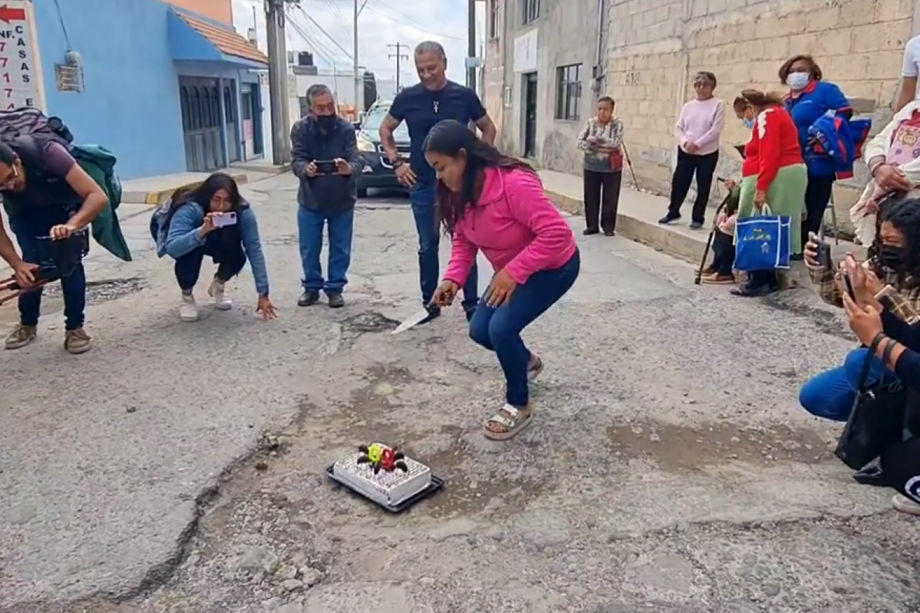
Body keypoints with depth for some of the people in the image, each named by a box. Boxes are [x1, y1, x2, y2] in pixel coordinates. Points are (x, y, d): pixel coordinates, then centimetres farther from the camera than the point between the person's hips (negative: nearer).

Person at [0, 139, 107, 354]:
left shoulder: (47, 152, -41)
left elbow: (99, 196, -45)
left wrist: (71, 225, -60)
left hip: (65, 208, -2)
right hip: (25, 213, 2)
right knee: (32, 265, -12)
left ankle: (75, 326, -5)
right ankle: (27, 323, 11)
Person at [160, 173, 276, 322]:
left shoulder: (243, 212, -31)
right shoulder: (190, 210, -39)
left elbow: (254, 250, -32)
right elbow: (171, 248, -48)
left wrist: (263, 294, -35)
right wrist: (202, 230, -63)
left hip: (218, 244, 2)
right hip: (190, 243, -2)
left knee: (237, 257, -28)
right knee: (189, 254, -36)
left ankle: (218, 284, 9)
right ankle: (187, 296, -4)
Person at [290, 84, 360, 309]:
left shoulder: (346, 128, -13)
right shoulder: (300, 129, -10)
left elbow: (355, 160, -21)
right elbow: (297, 160, -17)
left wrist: (349, 169, -45)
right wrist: (306, 169, -41)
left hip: (342, 200, -1)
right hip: (310, 200, 1)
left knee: (340, 248, 7)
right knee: (309, 248, 8)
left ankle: (335, 288, 23)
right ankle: (312, 287, 26)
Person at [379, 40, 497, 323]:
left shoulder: (465, 96, -2)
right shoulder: (408, 97, 0)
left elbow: (489, 129, 11)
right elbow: (385, 129, 14)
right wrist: (397, 163, 4)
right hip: (422, 185, 1)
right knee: (427, 246, 9)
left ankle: (472, 304, 13)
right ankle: (429, 303, 21)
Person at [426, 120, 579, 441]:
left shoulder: (513, 183, -34)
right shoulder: (459, 192, -7)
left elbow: (556, 233, -34)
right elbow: (464, 240, 1)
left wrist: (513, 273, -34)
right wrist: (453, 278, -17)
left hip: (553, 267, -8)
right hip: (513, 270, 9)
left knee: (501, 327, -22)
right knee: (480, 330, 6)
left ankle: (518, 404, 4)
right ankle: (526, 361, 39)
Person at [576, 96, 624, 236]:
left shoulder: (617, 124, -5)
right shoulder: (590, 122, 1)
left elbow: (616, 143, -18)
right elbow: (580, 142, -6)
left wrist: (596, 139, -19)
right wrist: (599, 149, -17)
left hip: (611, 167, -2)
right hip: (591, 166, 3)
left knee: (610, 198, 4)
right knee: (591, 197, 7)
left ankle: (608, 227, 14)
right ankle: (592, 225, 19)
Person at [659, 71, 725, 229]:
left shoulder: (718, 105, -4)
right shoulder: (688, 106, 8)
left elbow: (715, 130, -12)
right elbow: (678, 128, 6)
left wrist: (697, 144, -18)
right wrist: (684, 141, -13)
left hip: (707, 154, -3)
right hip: (685, 152, 4)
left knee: (703, 187, 2)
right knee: (678, 182, 8)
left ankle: (698, 218, 14)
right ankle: (673, 212, 27)